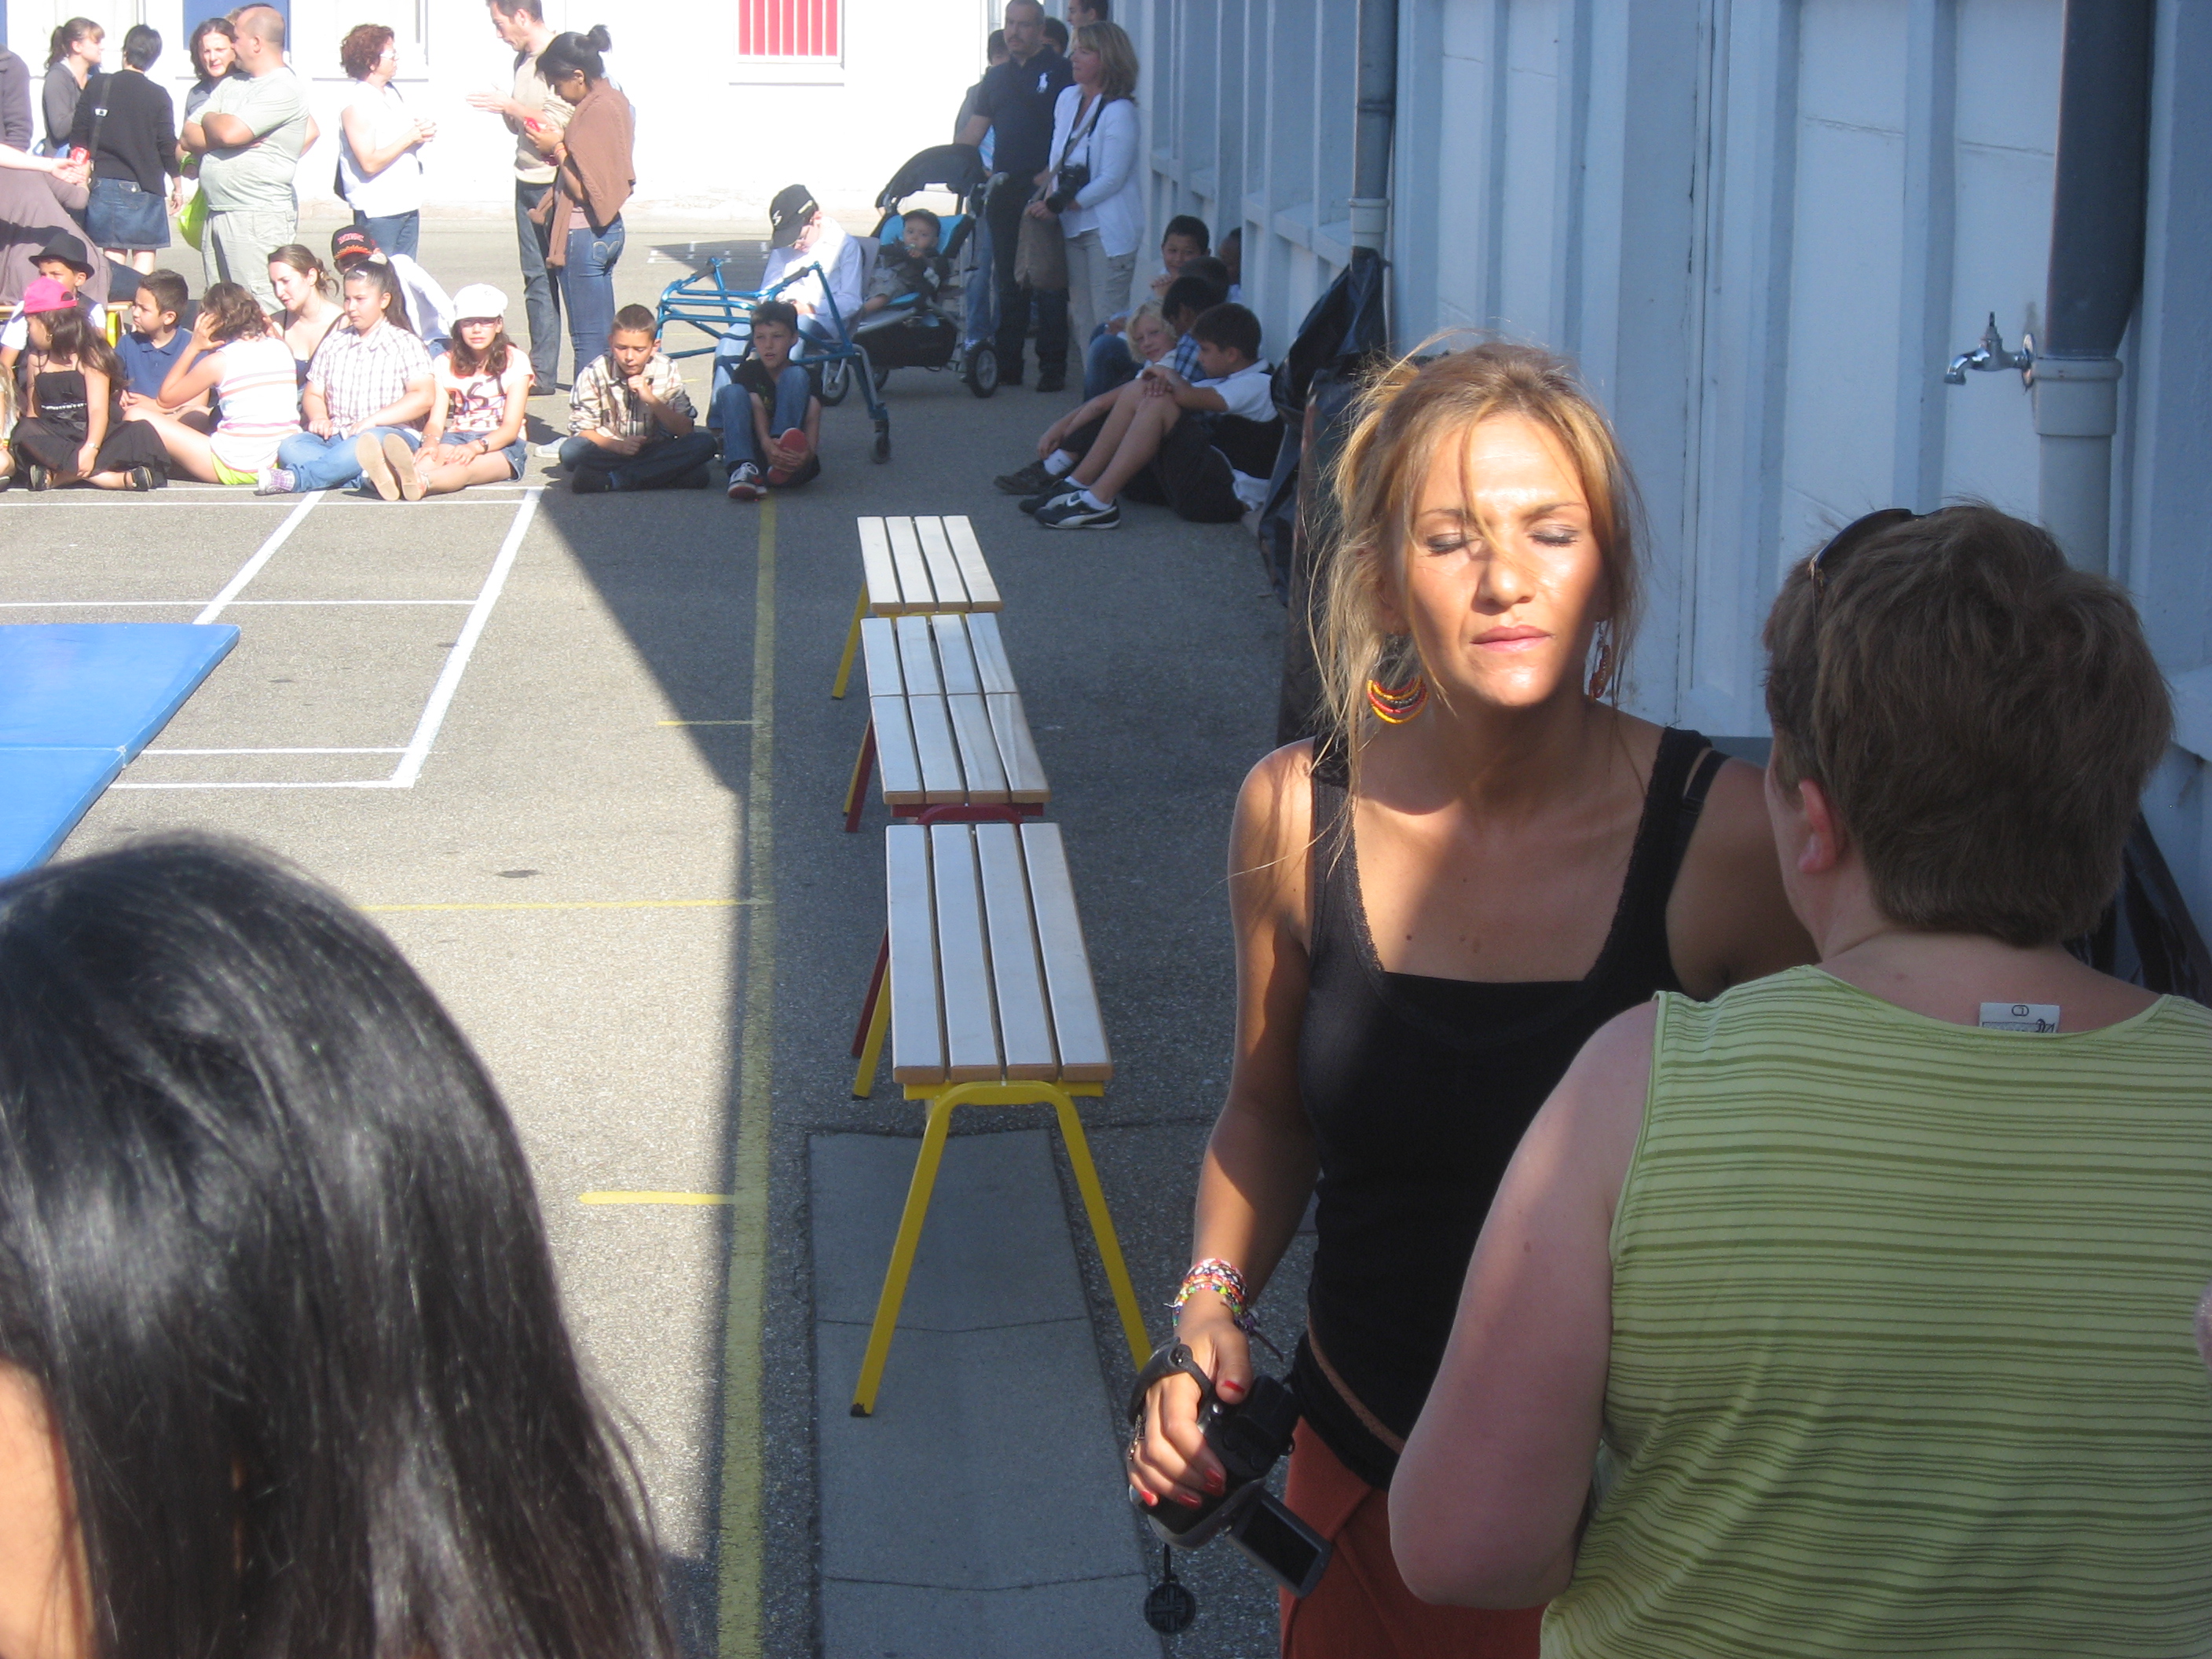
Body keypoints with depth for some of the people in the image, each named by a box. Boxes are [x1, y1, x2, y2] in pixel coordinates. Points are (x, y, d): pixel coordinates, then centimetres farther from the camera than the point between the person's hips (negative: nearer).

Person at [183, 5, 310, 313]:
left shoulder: (282, 89, -9)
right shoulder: (233, 84, 17)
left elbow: (230, 132, -20)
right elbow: (190, 137, 11)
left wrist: (210, 119, 3)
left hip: (260, 217, -9)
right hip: (217, 215, 9)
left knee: (263, 312, -11)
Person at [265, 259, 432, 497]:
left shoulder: (405, 344, 6)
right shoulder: (333, 343, 20)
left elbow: (423, 397, -7)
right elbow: (313, 394, 20)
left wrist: (372, 420, -17)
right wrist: (319, 418, -5)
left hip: (391, 433, -5)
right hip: (337, 438, 5)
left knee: (371, 441, -41)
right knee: (290, 446, -26)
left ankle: (295, 478, -47)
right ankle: (367, 476, -47)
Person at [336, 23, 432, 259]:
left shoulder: (393, 93, 11)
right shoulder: (356, 105, -16)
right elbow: (370, 163, -22)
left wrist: (423, 133, 0)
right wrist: (410, 138, -17)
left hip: (408, 205, 8)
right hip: (378, 211, -8)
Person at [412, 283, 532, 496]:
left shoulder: (515, 361, 1)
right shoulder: (446, 364, 12)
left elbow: (511, 427, -8)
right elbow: (436, 421, 1)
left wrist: (476, 447, -29)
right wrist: (431, 441, -27)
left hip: (501, 444, -3)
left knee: (466, 466, -38)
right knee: (430, 457, -34)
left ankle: (420, 482, -70)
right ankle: (397, 480, -68)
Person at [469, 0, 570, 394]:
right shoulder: (523, 59, 13)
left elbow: (565, 127, -20)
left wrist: (511, 107, -16)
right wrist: (503, 108, -2)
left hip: (553, 185, -8)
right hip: (527, 184, 8)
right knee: (536, 279, 10)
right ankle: (542, 372, 14)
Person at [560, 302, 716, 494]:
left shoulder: (666, 370, -4)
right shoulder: (594, 374, -8)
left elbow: (685, 430, -8)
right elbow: (582, 430, -9)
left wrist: (651, 399, -21)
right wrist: (617, 445, -27)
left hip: (655, 452, 2)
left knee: (704, 444, -27)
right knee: (571, 450, -31)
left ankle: (614, 480, -32)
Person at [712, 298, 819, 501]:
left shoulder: (804, 376, 1)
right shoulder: (748, 370, 1)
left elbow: (812, 417, -14)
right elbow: (756, 408, -16)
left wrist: (808, 452, -39)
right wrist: (767, 443, -39)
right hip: (752, 445, 1)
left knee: (795, 376, -16)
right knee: (731, 392, -21)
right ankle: (743, 468, -43)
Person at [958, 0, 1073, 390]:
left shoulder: (1059, 71, -1)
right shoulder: (997, 77, 18)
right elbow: (973, 131, 17)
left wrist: (1050, 174, -18)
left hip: (1044, 192, -6)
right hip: (1004, 192, 6)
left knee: (1048, 284, -5)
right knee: (1009, 282, 10)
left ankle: (1053, 367, -2)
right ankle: (1008, 365, 14)